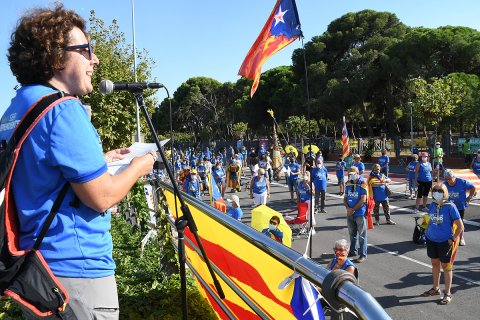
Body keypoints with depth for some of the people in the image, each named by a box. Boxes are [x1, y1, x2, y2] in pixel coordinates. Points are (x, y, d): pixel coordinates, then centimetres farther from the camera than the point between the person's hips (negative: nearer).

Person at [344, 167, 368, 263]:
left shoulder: (363, 183, -12)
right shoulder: (348, 183, 8)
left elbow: (363, 200, -16)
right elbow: (345, 197, 11)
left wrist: (353, 209, -13)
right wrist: (347, 208, -7)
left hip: (360, 213, -6)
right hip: (350, 213, 6)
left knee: (361, 234, -1)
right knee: (352, 233, 17)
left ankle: (363, 255, 5)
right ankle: (353, 251, 32)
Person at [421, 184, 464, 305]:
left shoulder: (450, 207, -15)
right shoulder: (432, 205, 0)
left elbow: (460, 226, -10)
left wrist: (452, 239, -11)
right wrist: (428, 232, 9)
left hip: (445, 242, -5)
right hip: (431, 240, 5)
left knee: (446, 266, 6)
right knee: (435, 264, 17)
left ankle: (447, 293, 18)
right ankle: (436, 288, 34)